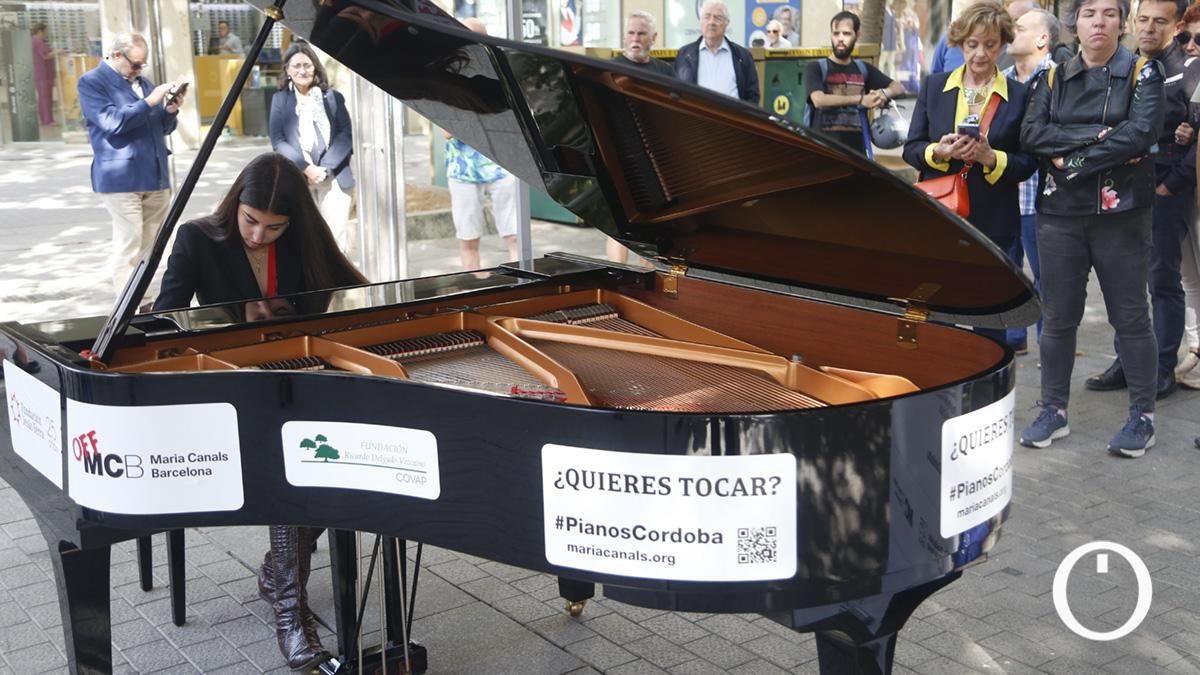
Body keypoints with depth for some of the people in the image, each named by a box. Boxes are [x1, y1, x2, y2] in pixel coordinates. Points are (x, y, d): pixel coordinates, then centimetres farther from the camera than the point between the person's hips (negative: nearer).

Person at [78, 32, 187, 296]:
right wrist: (149, 102, -18)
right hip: (121, 180, -6)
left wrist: (170, 110, 1)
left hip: (156, 178, 6)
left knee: (151, 249, 6)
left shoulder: (143, 82, 18)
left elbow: (163, 128, 21)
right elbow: (112, 122, -16)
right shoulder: (91, 82, -2)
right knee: (128, 250, -9)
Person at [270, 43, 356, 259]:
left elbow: (346, 136, 2)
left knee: (336, 238, -6)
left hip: (334, 177, 0)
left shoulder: (333, 97, 9)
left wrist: (325, 169, -11)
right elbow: (278, 141, 1)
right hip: (297, 179, 0)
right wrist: (306, 168, -12)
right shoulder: (280, 99, 9)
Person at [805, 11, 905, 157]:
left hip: (856, 151, 5)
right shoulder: (816, 67, -1)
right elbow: (819, 100, -18)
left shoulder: (864, 69, 13)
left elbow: (899, 87, 15)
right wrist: (860, 99, -19)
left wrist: (884, 93, -9)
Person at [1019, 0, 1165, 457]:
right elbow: (1032, 134, -7)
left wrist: (1073, 158, -15)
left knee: (1130, 317, 5)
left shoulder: (1142, 73, 0)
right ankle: (1053, 411, 19)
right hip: (1059, 214, 3)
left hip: (1121, 214, -3)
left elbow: (1142, 133, -16)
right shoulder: (1053, 79, 8)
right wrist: (1099, 134, -16)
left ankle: (1142, 417, 14)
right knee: (1057, 316, 8)